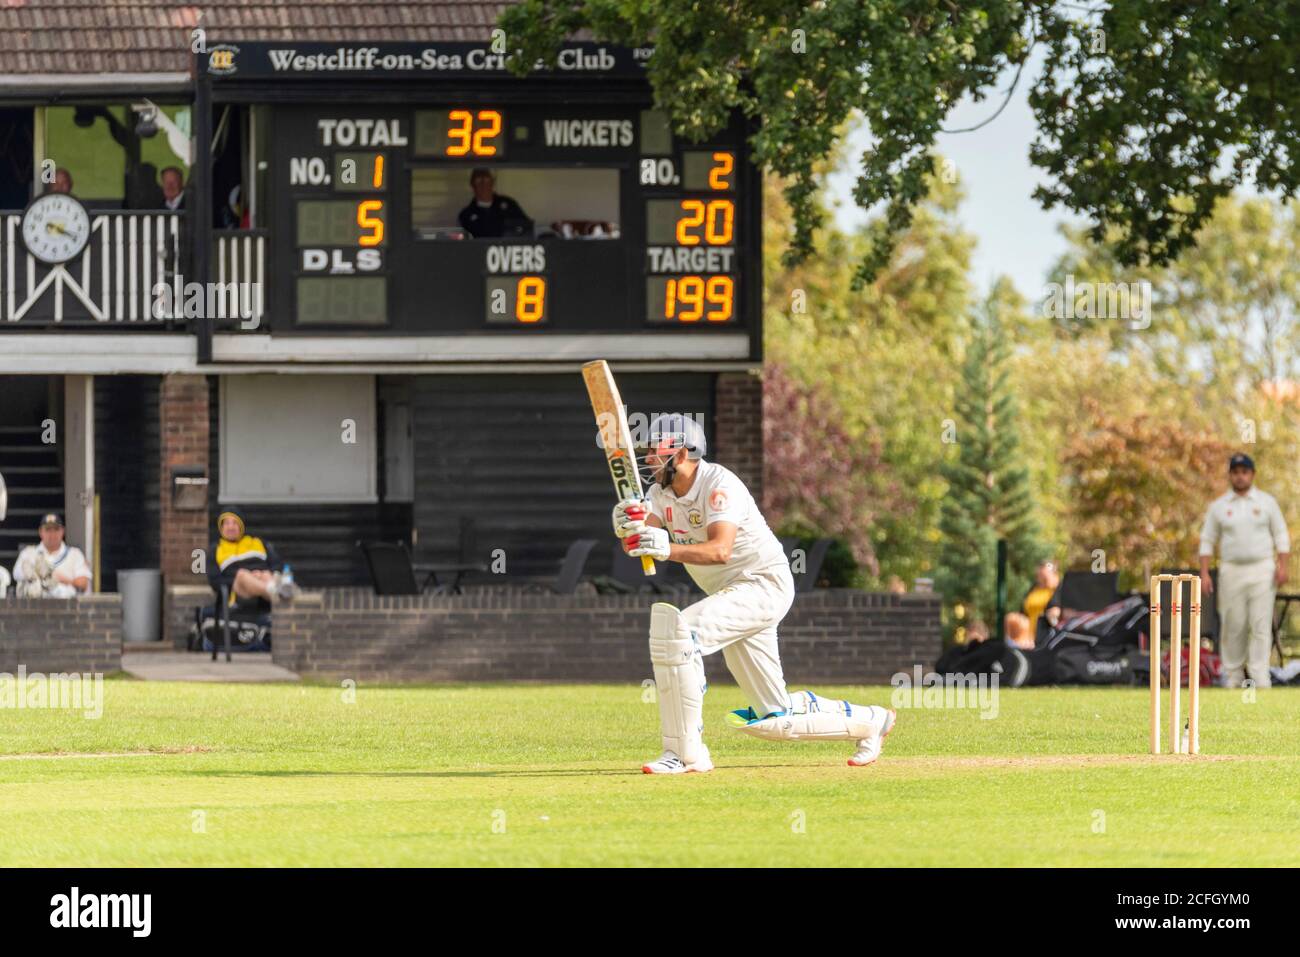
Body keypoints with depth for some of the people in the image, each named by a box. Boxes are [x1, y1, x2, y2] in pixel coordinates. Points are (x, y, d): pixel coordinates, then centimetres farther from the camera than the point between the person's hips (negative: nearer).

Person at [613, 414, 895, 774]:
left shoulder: (718, 484, -20)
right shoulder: (661, 491, 4)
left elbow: (720, 550, -35)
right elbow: (641, 545, -11)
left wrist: (668, 549, -51)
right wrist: (628, 527, -34)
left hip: (765, 585, -9)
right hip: (731, 594, 9)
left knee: (677, 629, -32)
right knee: (773, 720, 9)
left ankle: (685, 751, -28)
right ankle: (869, 721, 30)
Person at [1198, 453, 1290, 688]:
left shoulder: (1267, 502, 7)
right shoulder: (1218, 506, 8)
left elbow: (1281, 535, 7)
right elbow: (1207, 541, 9)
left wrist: (1282, 565, -6)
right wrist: (1204, 574, -1)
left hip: (1262, 571, -1)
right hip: (1231, 570, 1)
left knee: (1261, 624, -9)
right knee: (1232, 626, 1)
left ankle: (1260, 679, -11)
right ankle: (1233, 676, 11)